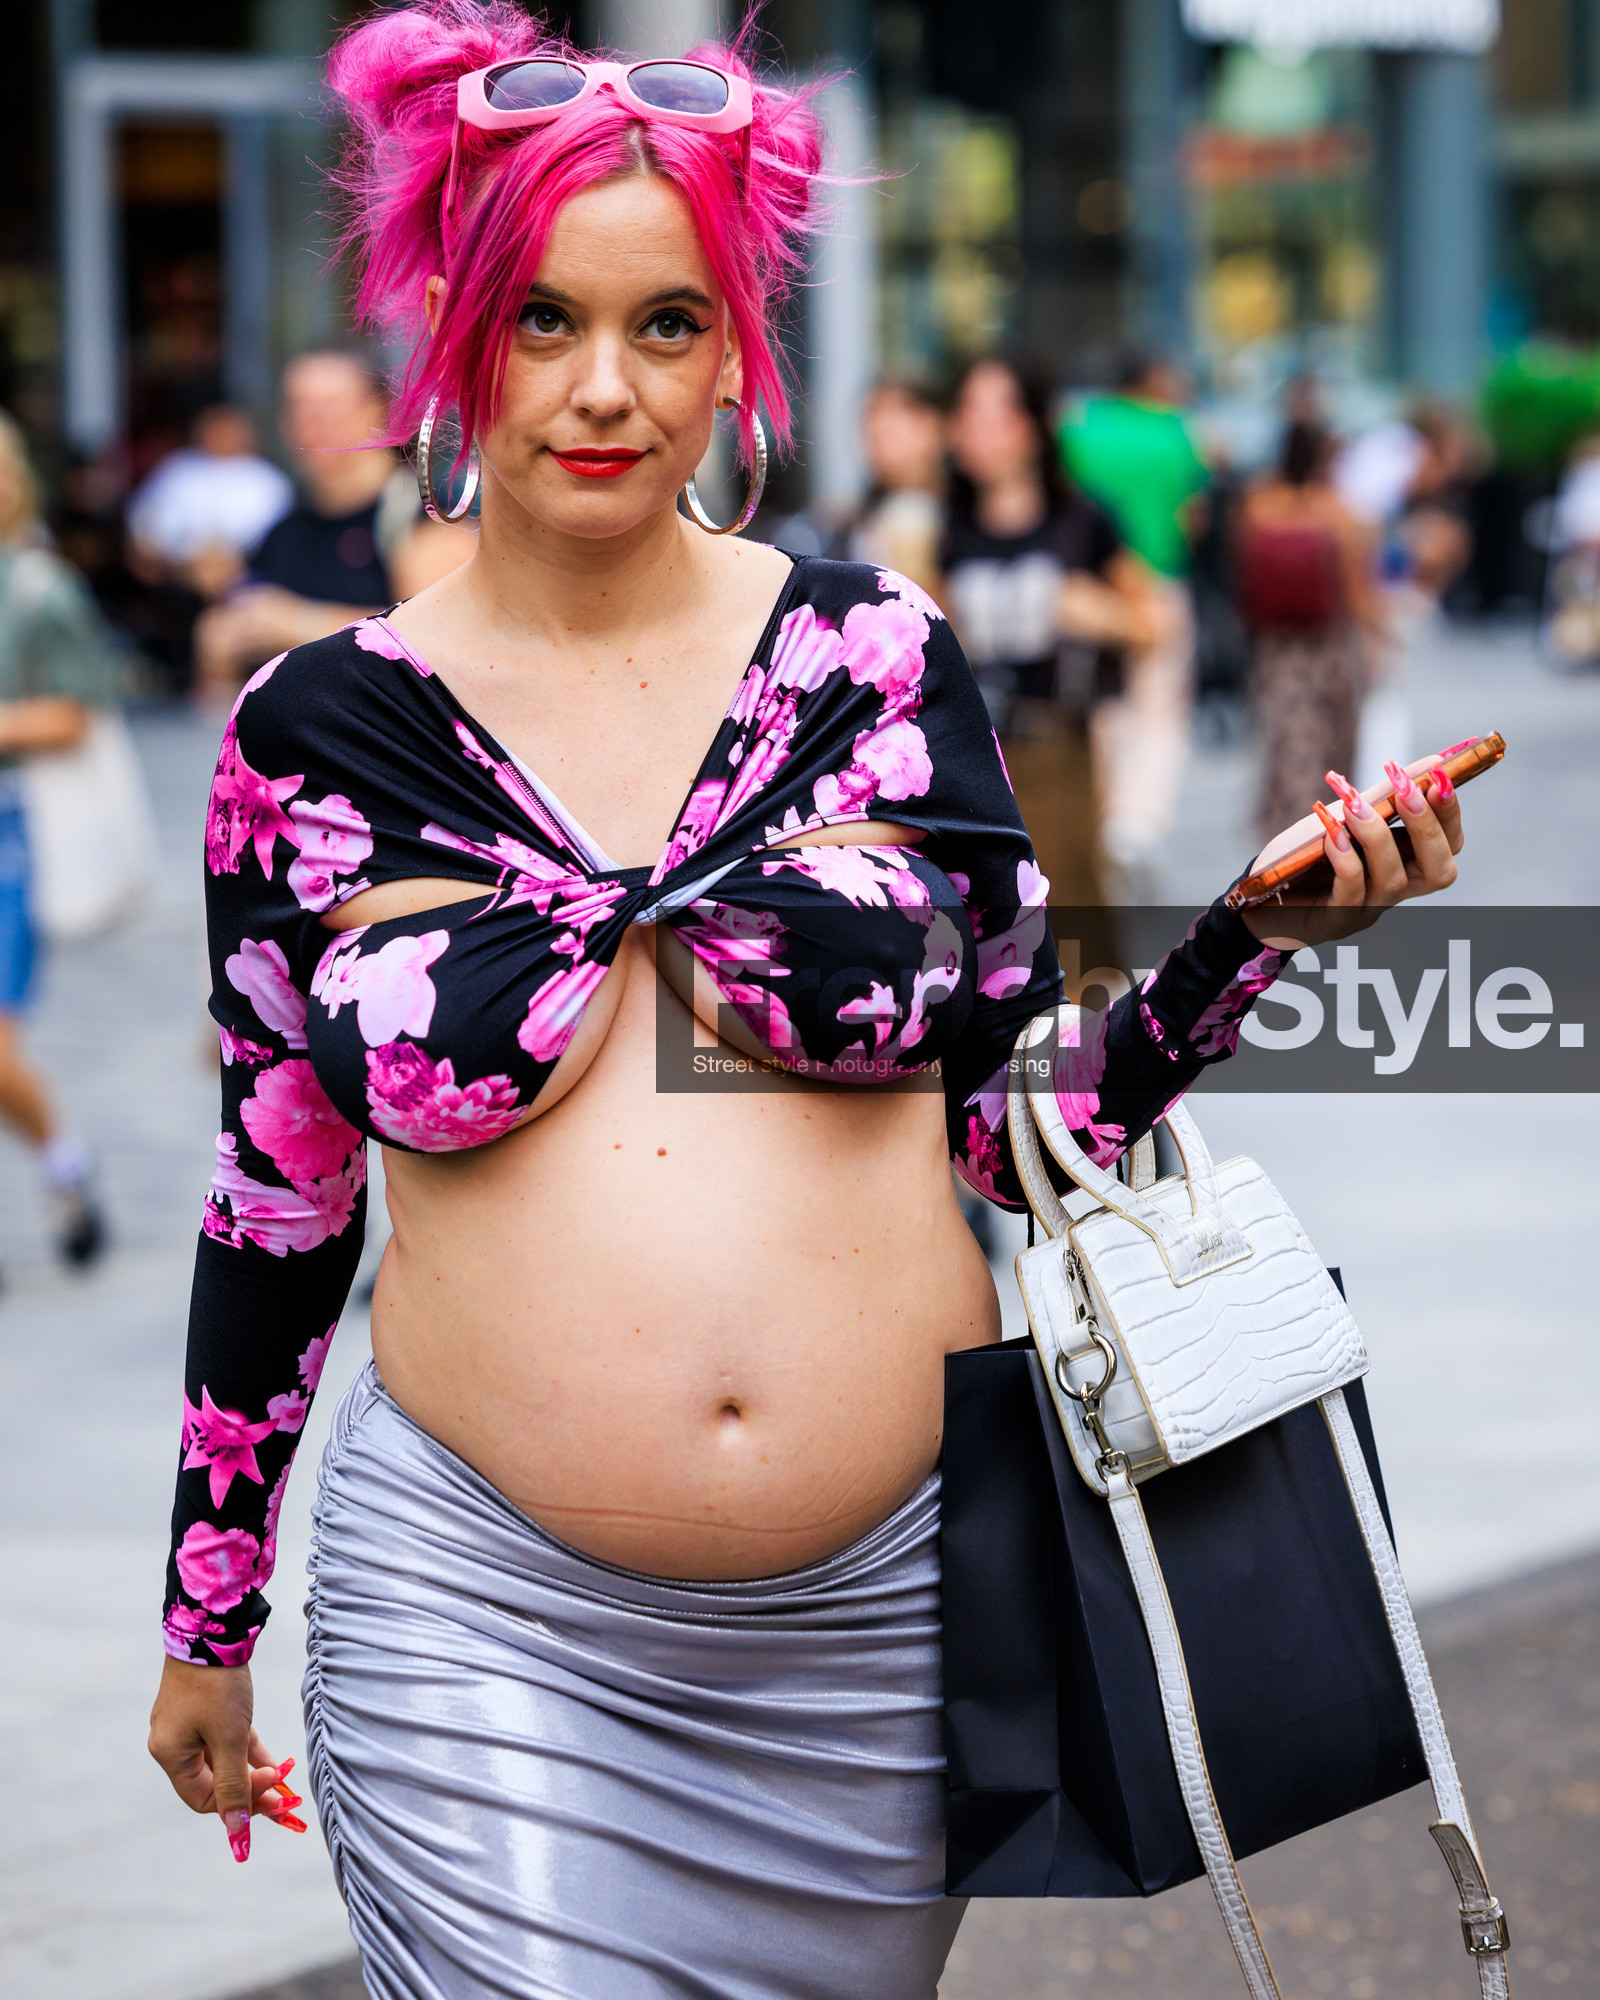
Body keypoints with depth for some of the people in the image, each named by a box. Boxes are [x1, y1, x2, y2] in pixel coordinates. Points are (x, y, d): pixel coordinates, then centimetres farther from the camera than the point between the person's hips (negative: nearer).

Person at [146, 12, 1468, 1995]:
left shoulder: (872, 654, 1)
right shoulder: (315, 730, -1)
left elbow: (1022, 1123, 5)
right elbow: (275, 1198, 8)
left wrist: (1265, 921, -9)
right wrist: (206, 1622, 13)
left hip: (884, 1606, 2)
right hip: (488, 1619, -1)